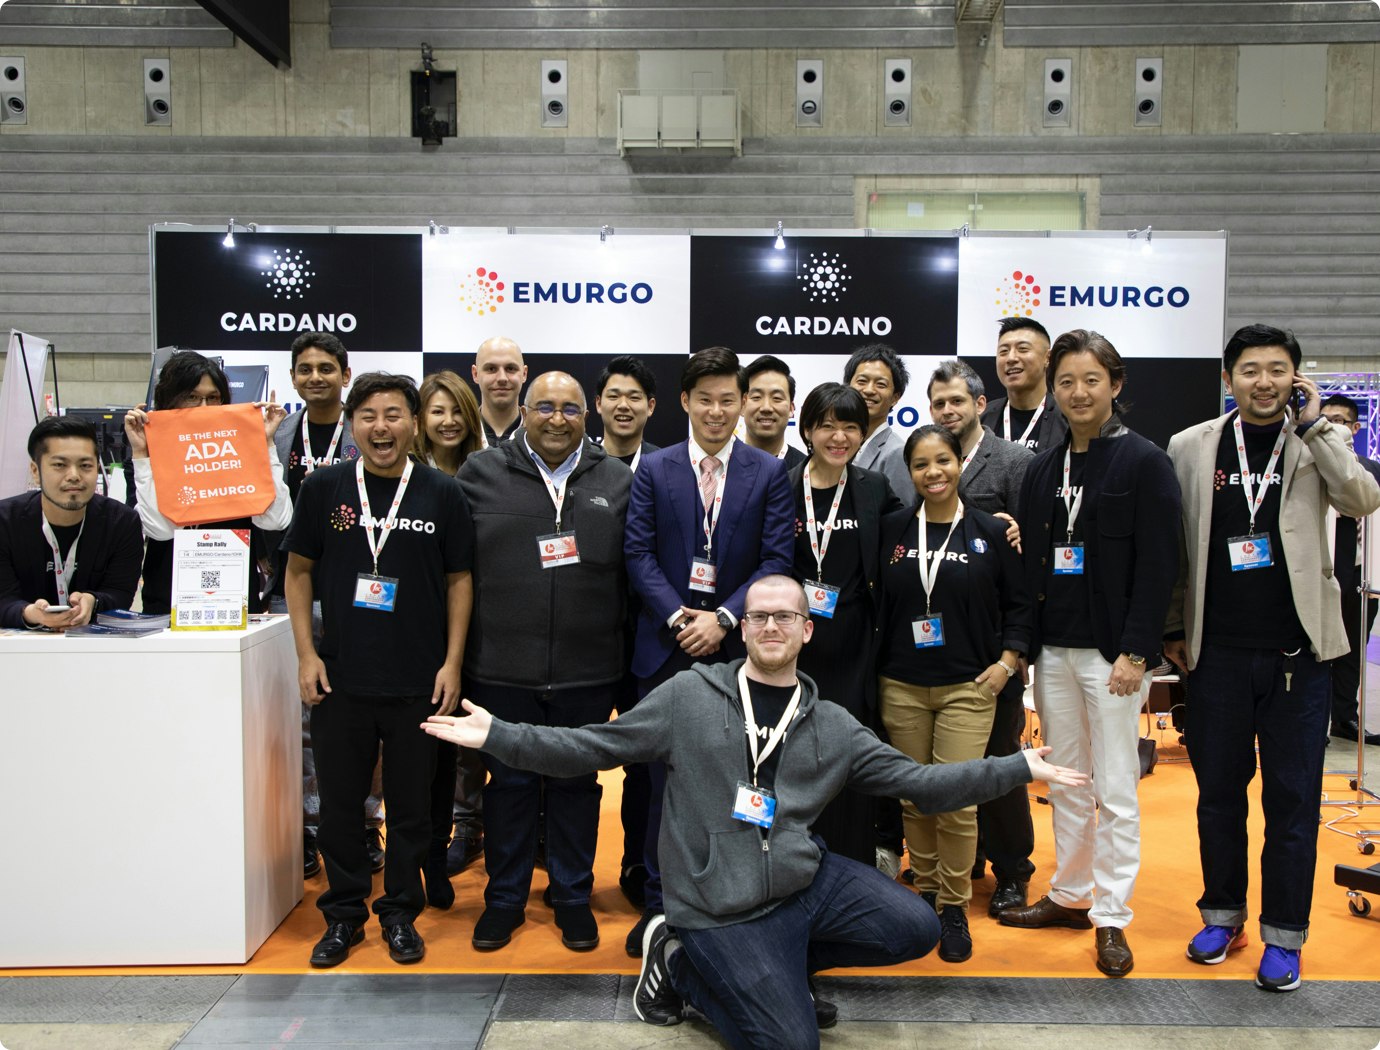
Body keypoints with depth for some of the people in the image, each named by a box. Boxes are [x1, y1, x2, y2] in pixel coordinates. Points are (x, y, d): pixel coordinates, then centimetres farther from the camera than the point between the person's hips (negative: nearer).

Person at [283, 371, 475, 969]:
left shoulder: (442, 493, 0)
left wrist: (452, 662, -2)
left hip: (419, 682, -1)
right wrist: (307, 654, -1)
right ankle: (343, 914, 29)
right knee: (339, 802, 11)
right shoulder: (325, 487, 1)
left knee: (411, 805, 10)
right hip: (339, 678, 1)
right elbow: (299, 571, 7)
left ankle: (400, 912, 28)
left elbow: (459, 579, 4)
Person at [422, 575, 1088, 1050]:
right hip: (721, 908, -4)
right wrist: (497, 736, -15)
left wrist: (1020, 767, -2)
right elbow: (592, 748, -6)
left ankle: (770, 966, 10)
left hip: (806, 879, 5)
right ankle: (684, 960, 15)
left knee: (916, 929, -9)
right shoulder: (689, 695, -5)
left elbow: (918, 782, 3)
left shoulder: (832, 726, 5)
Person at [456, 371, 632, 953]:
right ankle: (505, 898, 27)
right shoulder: (481, 474, 2)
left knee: (577, 783, 12)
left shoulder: (616, 481, 5)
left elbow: (634, 571, 7)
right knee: (509, 782, 11)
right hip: (502, 667, 0)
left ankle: (572, 896, 28)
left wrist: (626, 652, 3)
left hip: (587, 670, 1)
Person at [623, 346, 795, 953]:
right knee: (665, 778, 6)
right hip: (666, 648, 1)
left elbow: (776, 560, -2)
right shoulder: (653, 470, 6)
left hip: (737, 647, 0)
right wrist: (679, 617, -12)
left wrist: (723, 619, -13)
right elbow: (638, 554, 0)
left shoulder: (769, 474, 4)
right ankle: (659, 904, 19)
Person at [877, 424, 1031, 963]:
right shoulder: (892, 528, 4)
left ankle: (955, 907, 11)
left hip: (967, 687, -2)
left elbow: (1018, 604, 6)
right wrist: (874, 663, 5)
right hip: (901, 686, 2)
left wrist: (1008, 661, -3)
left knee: (956, 800, -7)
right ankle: (925, 892, 26)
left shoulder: (990, 531, 0)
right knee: (914, 798, 8)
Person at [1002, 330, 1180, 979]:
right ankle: (1069, 895, 28)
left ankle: (1112, 918, 13)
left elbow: (1157, 564, -10)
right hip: (1052, 648, 5)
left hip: (1112, 649, -5)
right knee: (1065, 782, 14)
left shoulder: (1144, 461, -5)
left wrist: (1135, 651, -16)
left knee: (1115, 790, 2)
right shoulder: (1043, 468, 11)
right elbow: (1029, 559, 11)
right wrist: (1022, 641, 4)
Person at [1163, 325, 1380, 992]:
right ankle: (1223, 914, 27)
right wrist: (1174, 629, 6)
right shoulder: (1191, 448, 4)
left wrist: (1313, 424, -15)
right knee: (1218, 793, 11)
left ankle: (1283, 936, 18)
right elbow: (1171, 547, 8)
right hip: (1218, 652, 1)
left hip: (1297, 651, -1)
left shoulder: (1319, 442, 3)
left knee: (1292, 799, 5)